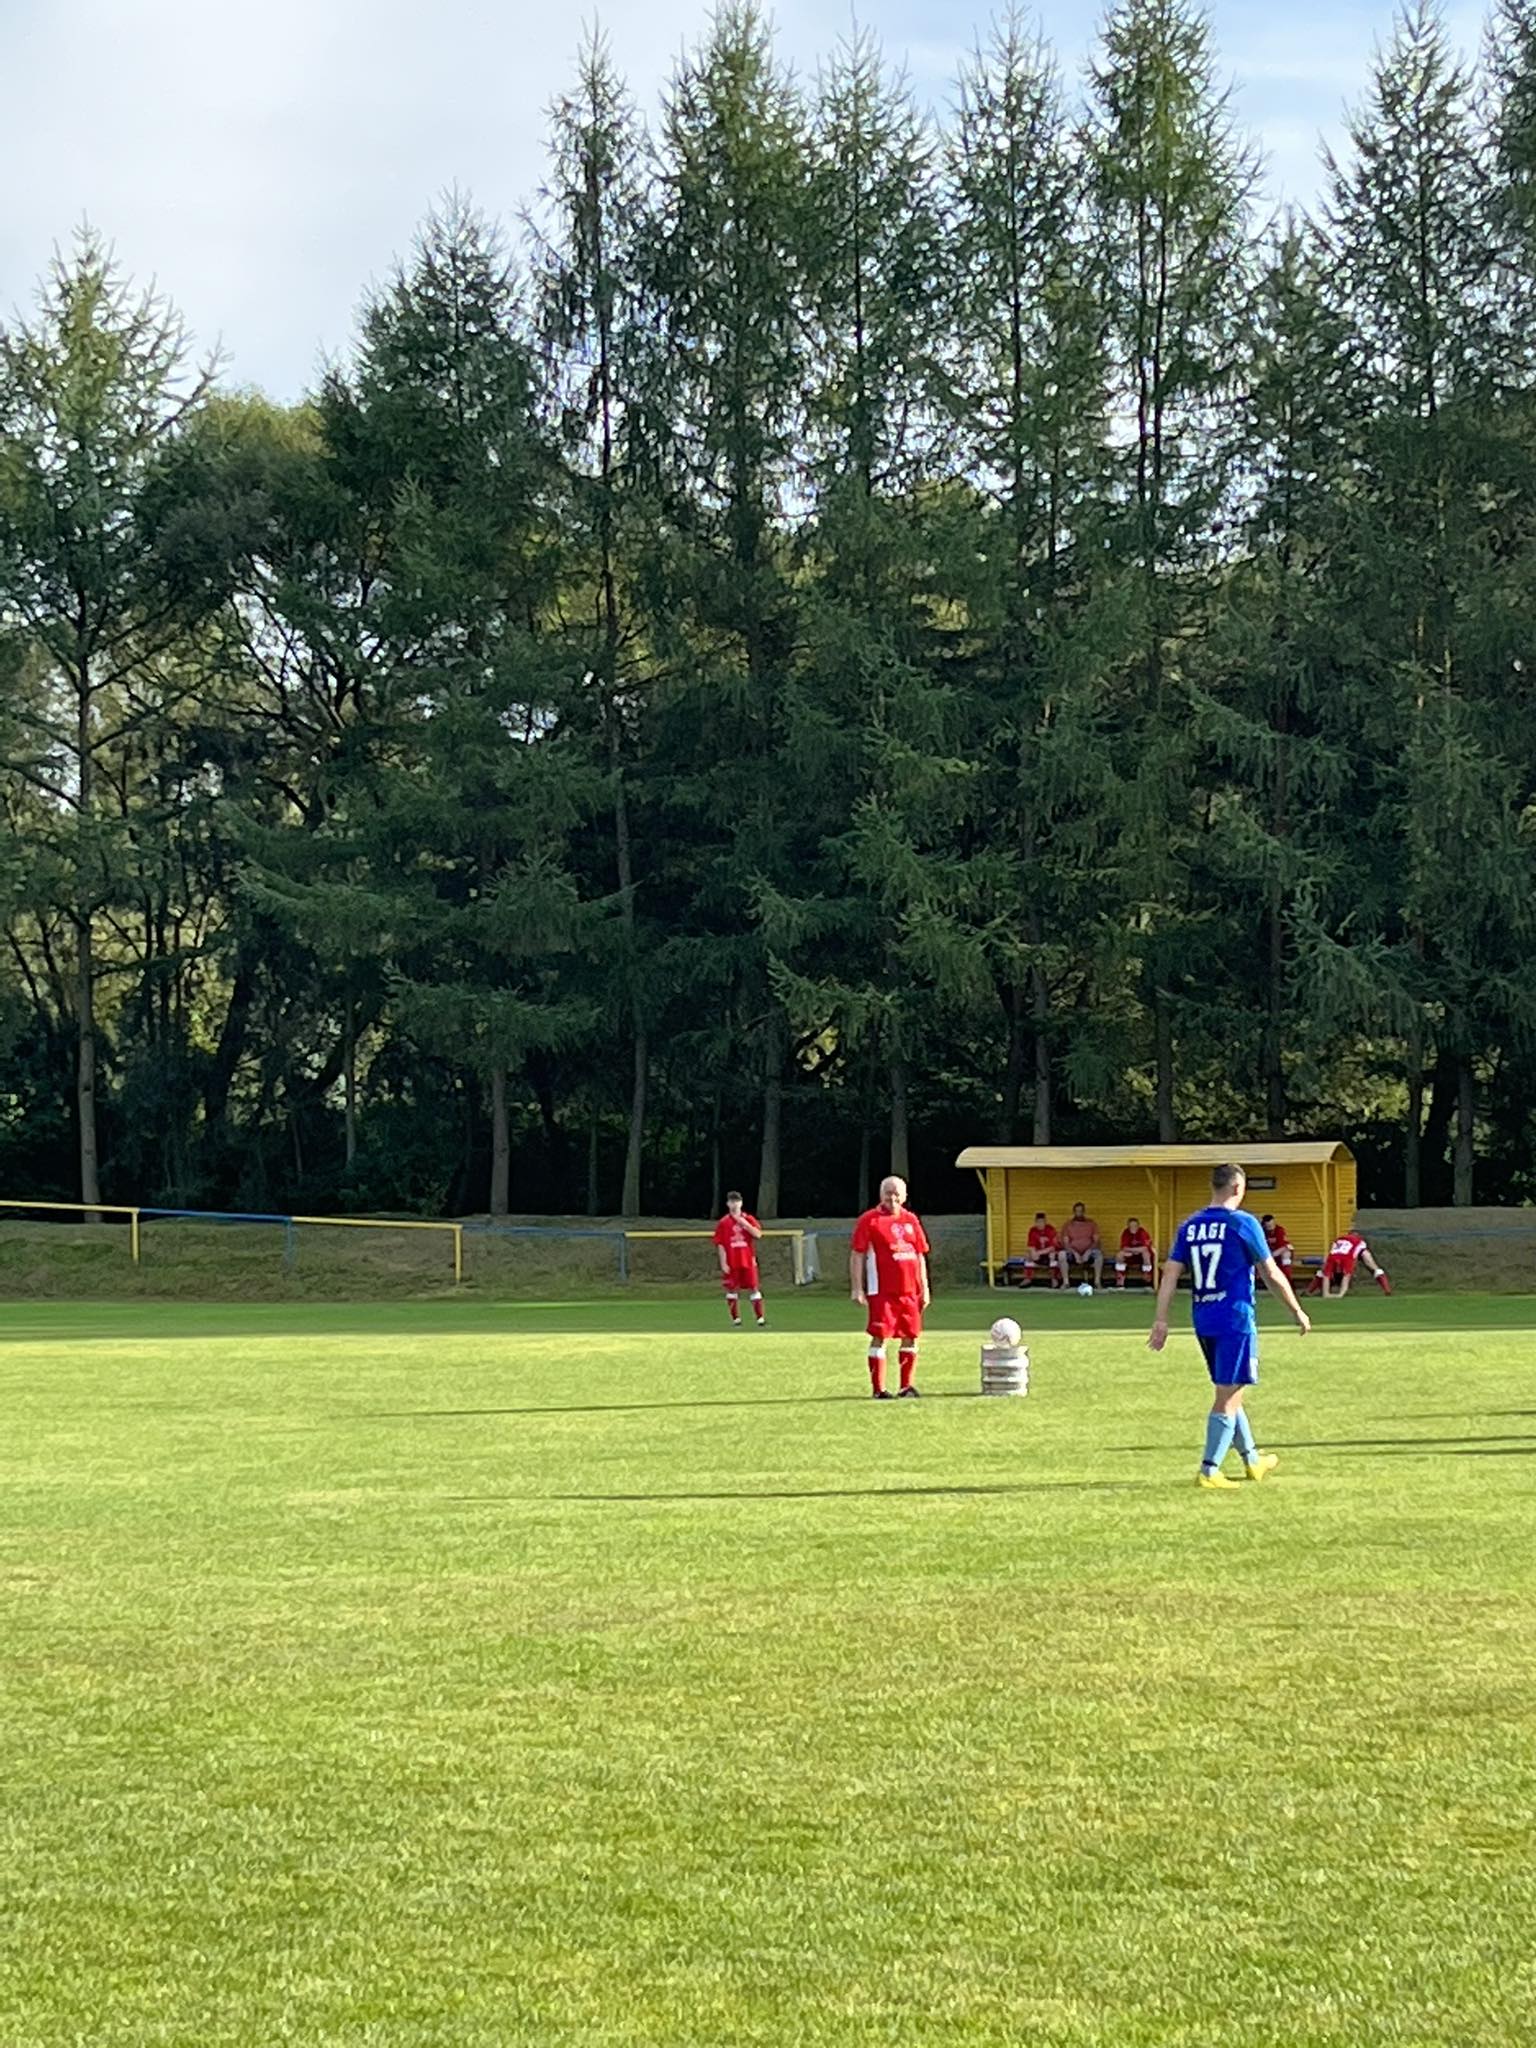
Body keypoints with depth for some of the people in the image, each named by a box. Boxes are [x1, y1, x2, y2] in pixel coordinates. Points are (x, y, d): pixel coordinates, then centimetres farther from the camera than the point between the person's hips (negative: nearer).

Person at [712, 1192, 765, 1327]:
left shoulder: (749, 1219, 7)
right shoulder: (723, 1223, 3)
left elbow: (758, 1234, -7)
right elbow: (720, 1244, -1)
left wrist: (745, 1224, -16)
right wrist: (723, 1263, -9)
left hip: (748, 1261, 1)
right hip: (731, 1263, -1)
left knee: (754, 1288, -1)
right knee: (732, 1290, 2)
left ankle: (760, 1319, -1)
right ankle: (736, 1320, 11)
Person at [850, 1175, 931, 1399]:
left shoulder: (911, 1220, 13)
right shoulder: (869, 1220, -2)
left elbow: (920, 1256, 18)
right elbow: (857, 1255, -5)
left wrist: (924, 1288, 14)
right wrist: (857, 1289, -11)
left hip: (910, 1290, 5)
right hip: (882, 1291, -5)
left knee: (911, 1336, 7)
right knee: (880, 1336, -6)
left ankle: (907, 1386, 18)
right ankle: (878, 1388, 0)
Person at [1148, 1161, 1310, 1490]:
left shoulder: (1190, 1226, 7)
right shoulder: (1243, 1223, -9)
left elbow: (1170, 1274, 2)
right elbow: (1272, 1274, -4)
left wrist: (1160, 1321, 4)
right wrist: (1298, 1312, 7)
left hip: (1203, 1321, 6)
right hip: (1236, 1319, -6)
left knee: (1227, 1393, 19)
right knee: (1228, 1398, -3)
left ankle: (1252, 1459, 33)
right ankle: (1209, 1471, -8)